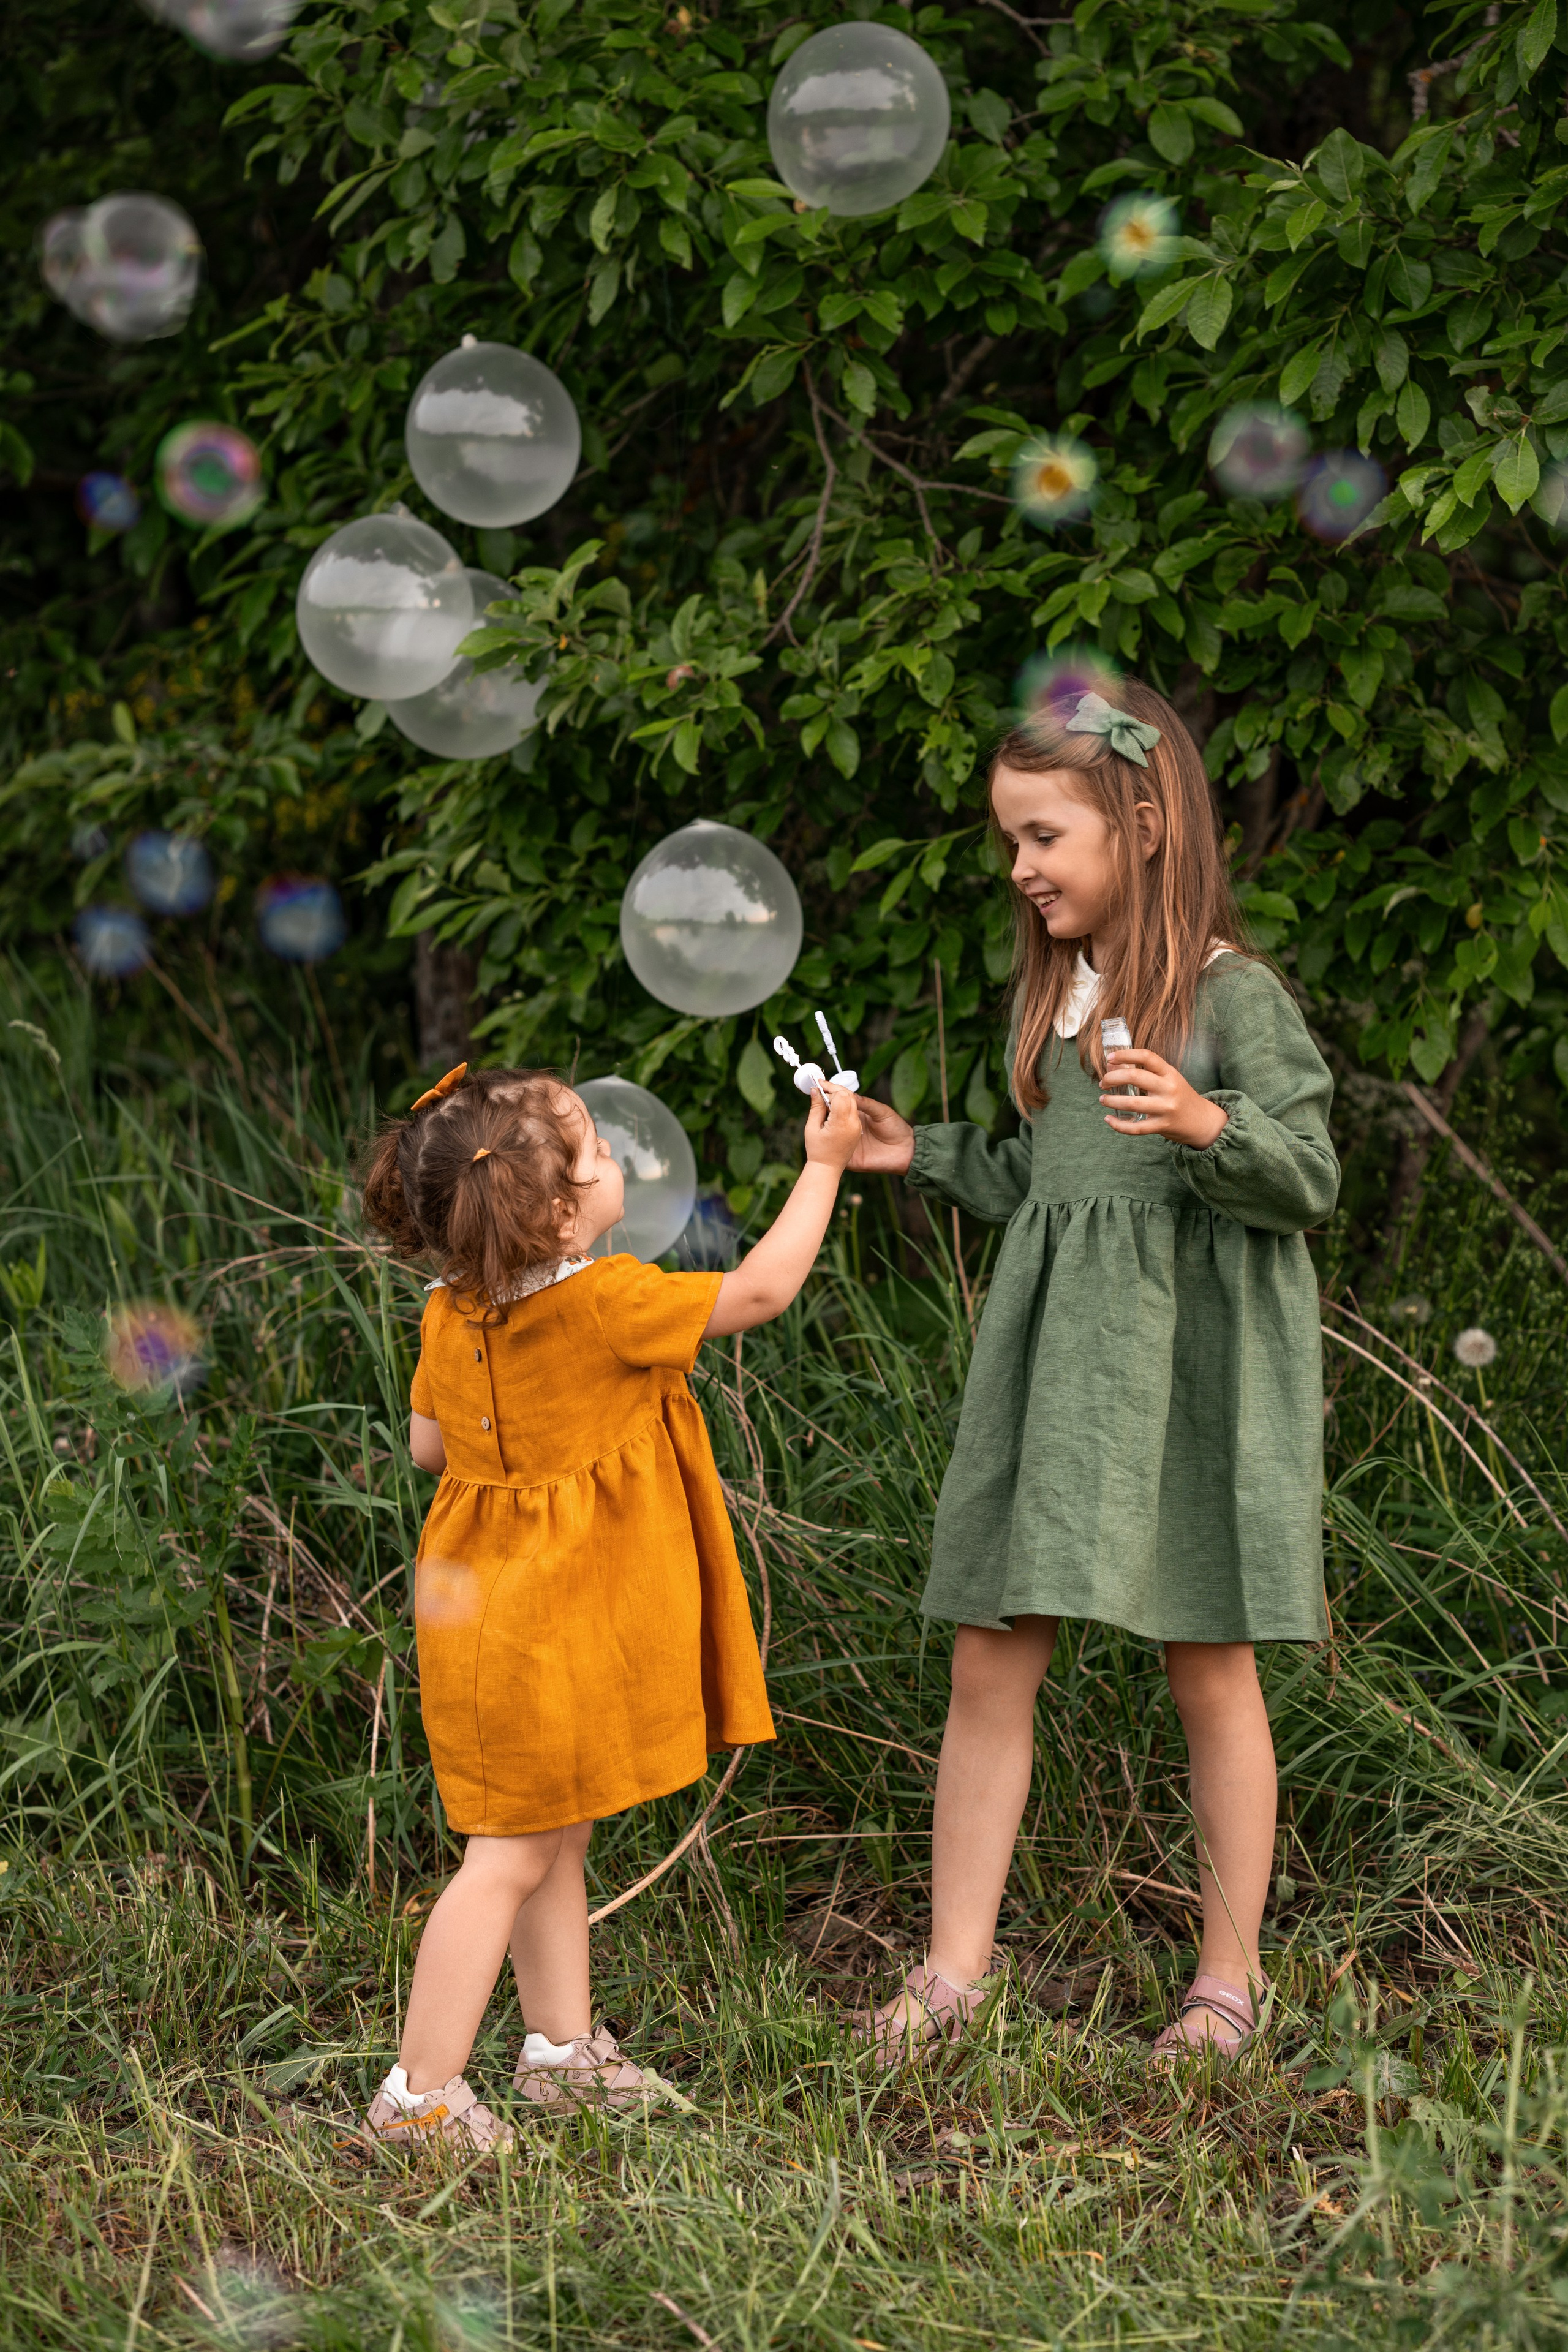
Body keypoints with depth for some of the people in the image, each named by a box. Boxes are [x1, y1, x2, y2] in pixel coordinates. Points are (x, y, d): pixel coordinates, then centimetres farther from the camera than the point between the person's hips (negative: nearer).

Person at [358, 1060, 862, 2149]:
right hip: (555, 1622, -8)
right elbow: (760, 1291, -13)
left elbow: (429, 1441, 12)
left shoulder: (453, 1314, 0)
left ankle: (562, 2047, 29)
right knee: (514, 1853, -4)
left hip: (491, 1604, 8)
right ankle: (420, 2096, -3)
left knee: (557, 1836, 19)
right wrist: (825, 1163, -3)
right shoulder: (604, 1303, -22)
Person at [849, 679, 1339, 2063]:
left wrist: (1206, 1124, -27)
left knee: (1210, 1672, 3)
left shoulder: (1233, 994, -8)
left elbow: (1311, 1180, -10)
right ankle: (953, 1973, 8)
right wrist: (924, 1158, 14)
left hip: (1193, 1357, -6)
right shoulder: (1051, 995, 13)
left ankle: (1230, 1979, 16)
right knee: (991, 1660, 2)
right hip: (1054, 1352, 6)